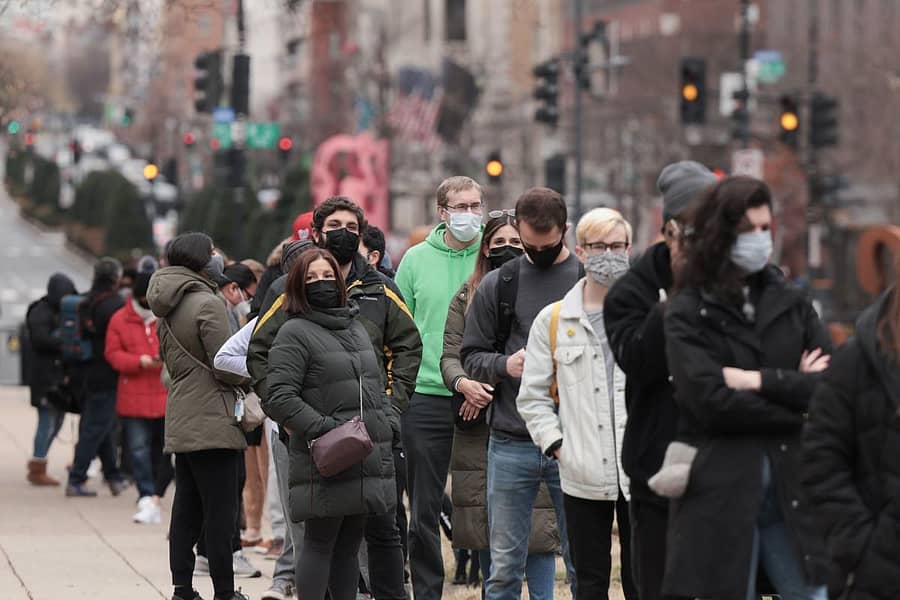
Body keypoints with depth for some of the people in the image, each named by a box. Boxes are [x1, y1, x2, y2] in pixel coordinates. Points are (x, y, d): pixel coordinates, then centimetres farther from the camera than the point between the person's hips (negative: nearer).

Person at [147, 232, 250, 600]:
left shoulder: (167, 309, 13)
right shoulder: (207, 304, -13)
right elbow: (227, 368, -15)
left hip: (180, 423, 9)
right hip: (213, 422, -9)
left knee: (186, 508, 11)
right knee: (220, 510, -5)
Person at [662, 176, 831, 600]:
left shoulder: (791, 304, 12)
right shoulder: (688, 314, 0)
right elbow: (709, 400, -14)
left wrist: (759, 380, -10)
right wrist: (795, 392, -5)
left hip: (794, 492, 3)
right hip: (720, 495, -3)